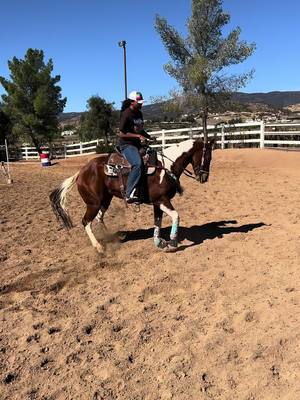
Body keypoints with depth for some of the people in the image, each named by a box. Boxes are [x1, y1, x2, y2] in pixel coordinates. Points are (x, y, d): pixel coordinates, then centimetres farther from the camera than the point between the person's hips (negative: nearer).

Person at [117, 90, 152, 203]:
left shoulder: (139, 113, 13)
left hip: (137, 144, 10)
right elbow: (121, 134, -16)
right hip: (126, 145, -10)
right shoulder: (126, 114, -13)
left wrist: (150, 137, 7)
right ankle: (130, 194, -32)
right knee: (138, 164, -32)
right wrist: (138, 136, -20)